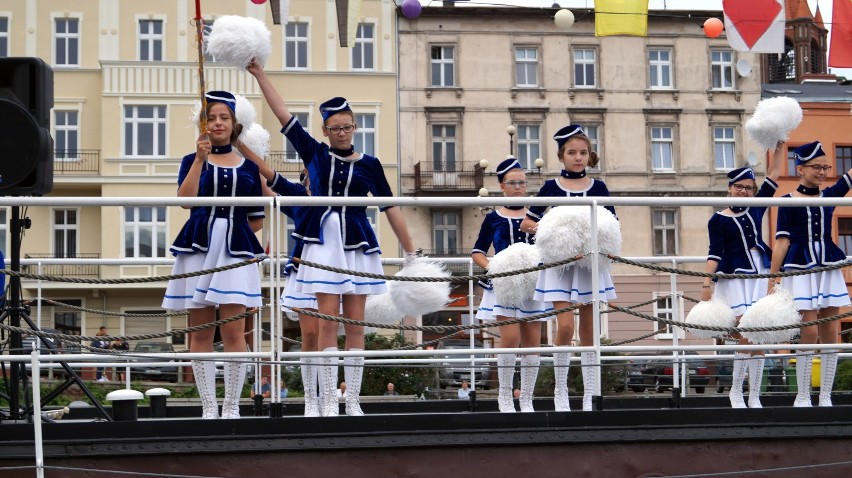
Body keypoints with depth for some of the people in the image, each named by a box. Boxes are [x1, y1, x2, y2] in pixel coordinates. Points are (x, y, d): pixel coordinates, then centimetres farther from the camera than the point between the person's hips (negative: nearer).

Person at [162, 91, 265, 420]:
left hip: (236, 251, 0)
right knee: (201, 333, 0)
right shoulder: (192, 161, 9)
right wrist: (200, 159, -16)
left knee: (233, 331, -7)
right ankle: (208, 407, 6)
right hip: (198, 249, 0)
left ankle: (231, 407, 0)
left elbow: (256, 220, 14)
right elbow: (185, 198, -11)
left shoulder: (248, 166, 12)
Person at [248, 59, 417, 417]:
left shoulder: (368, 164, 4)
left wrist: (410, 253, 6)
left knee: (355, 322, 2)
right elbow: (284, 116, 0)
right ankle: (328, 401, -1)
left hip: (358, 246, 1)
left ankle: (353, 401, 7)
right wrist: (260, 75, -5)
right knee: (328, 319, -4)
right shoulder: (314, 154, 5)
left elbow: (391, 208, 6)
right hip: (323, 243, -1)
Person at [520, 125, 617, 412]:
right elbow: (526, 223, 6)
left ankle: (589, 396, 10)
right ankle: (560, 391, 1)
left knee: (589, 330, 4)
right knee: (565, 326, -13)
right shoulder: (551, 188, 3)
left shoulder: (598, 188, 6)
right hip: (560, 262, -2)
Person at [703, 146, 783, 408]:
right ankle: (736, 391, 1)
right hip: (734, 278, -4)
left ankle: (754, 397, 6)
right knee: (746, 335, -15)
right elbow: (715, 253, -6)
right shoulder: (718, 219, 0)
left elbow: (773, 176, 13)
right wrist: (707, 282, -16)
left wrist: (779, 146, 7)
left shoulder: (756, 208, 11)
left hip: (760, 276, 4)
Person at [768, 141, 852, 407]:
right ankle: (802, 397, 0)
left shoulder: (829, 196, 10)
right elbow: (782, 242, -2)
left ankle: (825, 397, 7)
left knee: (831, 333, 1)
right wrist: (772, 279, -5)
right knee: (809, 333, -9)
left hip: (829, 268, 4)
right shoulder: (788, 201, 0)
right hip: (800, 270, -4)